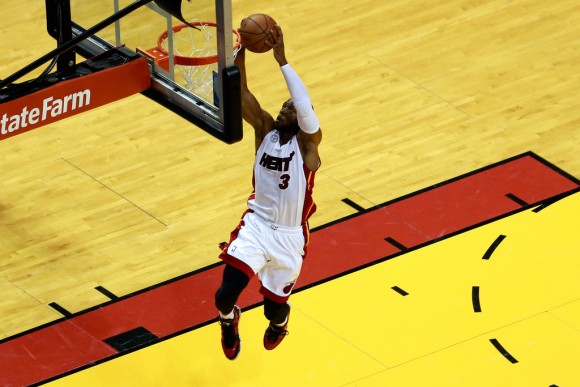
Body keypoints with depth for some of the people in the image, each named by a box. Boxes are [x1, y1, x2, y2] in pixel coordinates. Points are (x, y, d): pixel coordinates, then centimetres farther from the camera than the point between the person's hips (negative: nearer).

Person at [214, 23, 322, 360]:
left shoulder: (307, 143, -10)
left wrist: (282, 59, -33)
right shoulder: (266, 130, -1)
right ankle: (229, 319, 25)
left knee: (274, 307, 7)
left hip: (290, 236, -2)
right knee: (226, 293, -13)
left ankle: (280, 322, 47)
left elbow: (305, 106, -30)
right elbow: (242, 97, -14)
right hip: (256, 225, 2)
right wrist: (241, 55, -29)